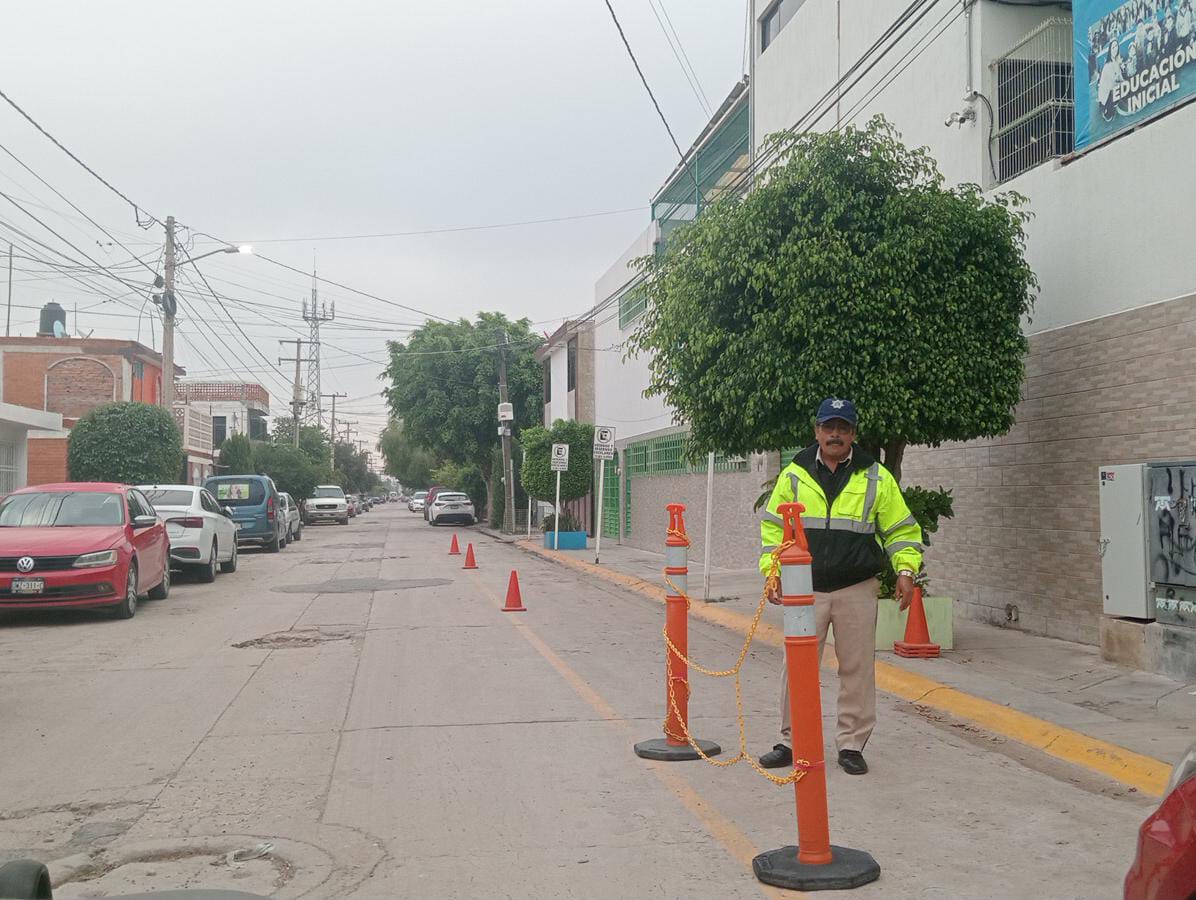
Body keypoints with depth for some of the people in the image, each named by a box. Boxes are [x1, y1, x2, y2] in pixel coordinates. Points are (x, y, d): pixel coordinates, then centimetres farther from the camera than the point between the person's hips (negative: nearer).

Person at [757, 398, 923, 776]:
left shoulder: (876, 478, 5)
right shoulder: (794, 475, 6)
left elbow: (901, 528, 9)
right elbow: (773, 526, 10)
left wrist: (905, 568, -5)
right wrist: (771, 571, -1)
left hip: (857, 589, 0)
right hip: (805, 588, 0)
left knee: (857, 669, 5)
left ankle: (852, 745, 17)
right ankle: (791, 741, 15)